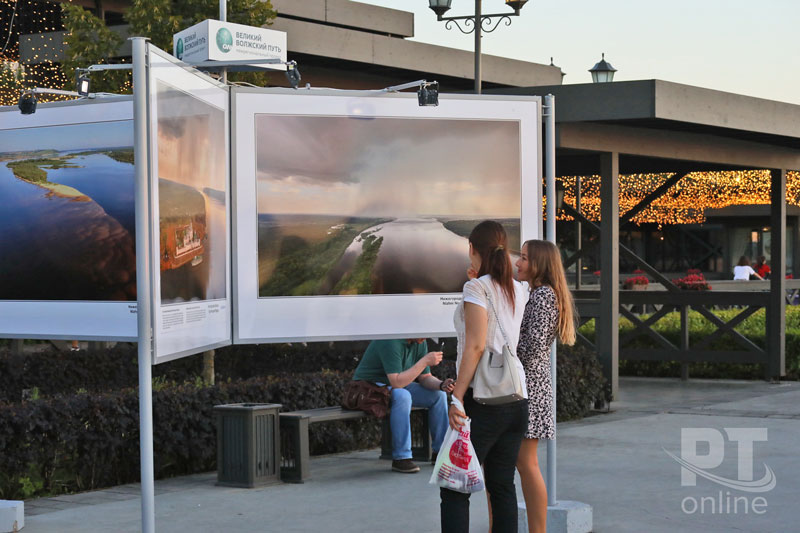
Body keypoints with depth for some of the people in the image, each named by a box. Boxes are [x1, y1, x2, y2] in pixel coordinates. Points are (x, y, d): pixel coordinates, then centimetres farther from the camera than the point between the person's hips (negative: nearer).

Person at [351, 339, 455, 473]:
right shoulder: (391, 342, -29)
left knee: (438, 394, -3)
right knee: (402, 396, -36)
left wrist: (442, 385, -17)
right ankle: (400, 458, -31)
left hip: (397, 384, 9)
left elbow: (425, 378, 4)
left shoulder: (420, 343, -2)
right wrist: (425, 361, -34)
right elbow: (396, 382, -35)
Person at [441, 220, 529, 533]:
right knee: (503, 486, 11)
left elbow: (475, 346, -17)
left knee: (454, 490, -4)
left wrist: (457, 397, -18)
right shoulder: (518, 290, 11)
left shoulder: (477, 289, -9)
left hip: (483, 399, -7)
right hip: (516, 398, 7)